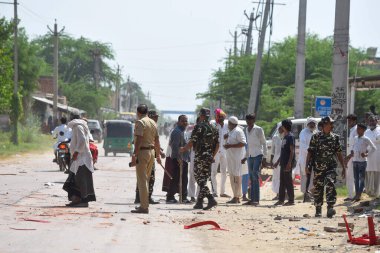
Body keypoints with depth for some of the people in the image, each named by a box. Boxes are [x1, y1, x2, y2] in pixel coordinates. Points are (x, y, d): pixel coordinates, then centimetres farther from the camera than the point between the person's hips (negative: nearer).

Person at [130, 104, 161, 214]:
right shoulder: (153, 123, 12)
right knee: (146, 179, 17)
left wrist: (134, 155, -21)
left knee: (142, 180, -6)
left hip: (142, 151, -8)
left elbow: (139, 140, -19)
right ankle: (145, 204, 24)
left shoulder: (140, 122, -11)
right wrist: (158, 155, 24)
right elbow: (157, 140, 17)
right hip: (152, 151, 8)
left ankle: (144, 207, -9)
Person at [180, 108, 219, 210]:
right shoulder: (214, 129, 12)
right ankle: (199, 202, 14)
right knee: (203, 180, 12)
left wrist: (184, 149, 6)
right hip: (209, 157, 7)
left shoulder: (199, 127, -9)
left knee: (200, 179, -6)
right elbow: (217, 145, 13)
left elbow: (192, 142, -11)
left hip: (200, 156, -7)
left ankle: (211, 199, -20)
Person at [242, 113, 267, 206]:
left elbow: (264, 143, -6)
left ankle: (256, 199, -15)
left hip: (258, 155, -7)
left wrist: (264, 157, -10)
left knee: (255, 177, -13)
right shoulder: (246, 130, 14)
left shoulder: (258, 129, -7)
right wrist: (246, 157, 22)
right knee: (251, 178, 7)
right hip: (250, 156, 7)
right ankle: (252, 199, 10)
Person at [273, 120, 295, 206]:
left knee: (288, 181, -6)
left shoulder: (290, 137, -11)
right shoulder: (285, 137, 17)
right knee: (282, 182, 11)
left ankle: (291, 200, -3)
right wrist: (278, 161, 24)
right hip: (283, 163, 9)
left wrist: (289, 163, -22)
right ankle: (281, 200, 15)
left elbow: (292, 151, -17)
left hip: (288, 163, -9)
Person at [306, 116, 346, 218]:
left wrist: (343, 167, 10)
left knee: (330, 185, -19)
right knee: (318, 188, 5)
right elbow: (310, 152, 2)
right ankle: (318, 210, 19)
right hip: (318, 167, 0)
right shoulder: (316, 137, 1)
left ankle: (330, 207, -24)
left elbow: (339, 153, 13)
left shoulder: (335, 138, 8)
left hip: (331, 166, 0)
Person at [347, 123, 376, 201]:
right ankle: (357, 194, 12)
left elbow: (374, 148, -6)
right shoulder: (355, 138, 11)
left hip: (362, 161, -6)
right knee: (356, 178, 7)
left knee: (362, 178, -4)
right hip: (355, 160, 6)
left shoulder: (366, 139, -7)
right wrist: (351, 152, 10)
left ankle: (359, 194, -5)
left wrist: (367, 154, -10)